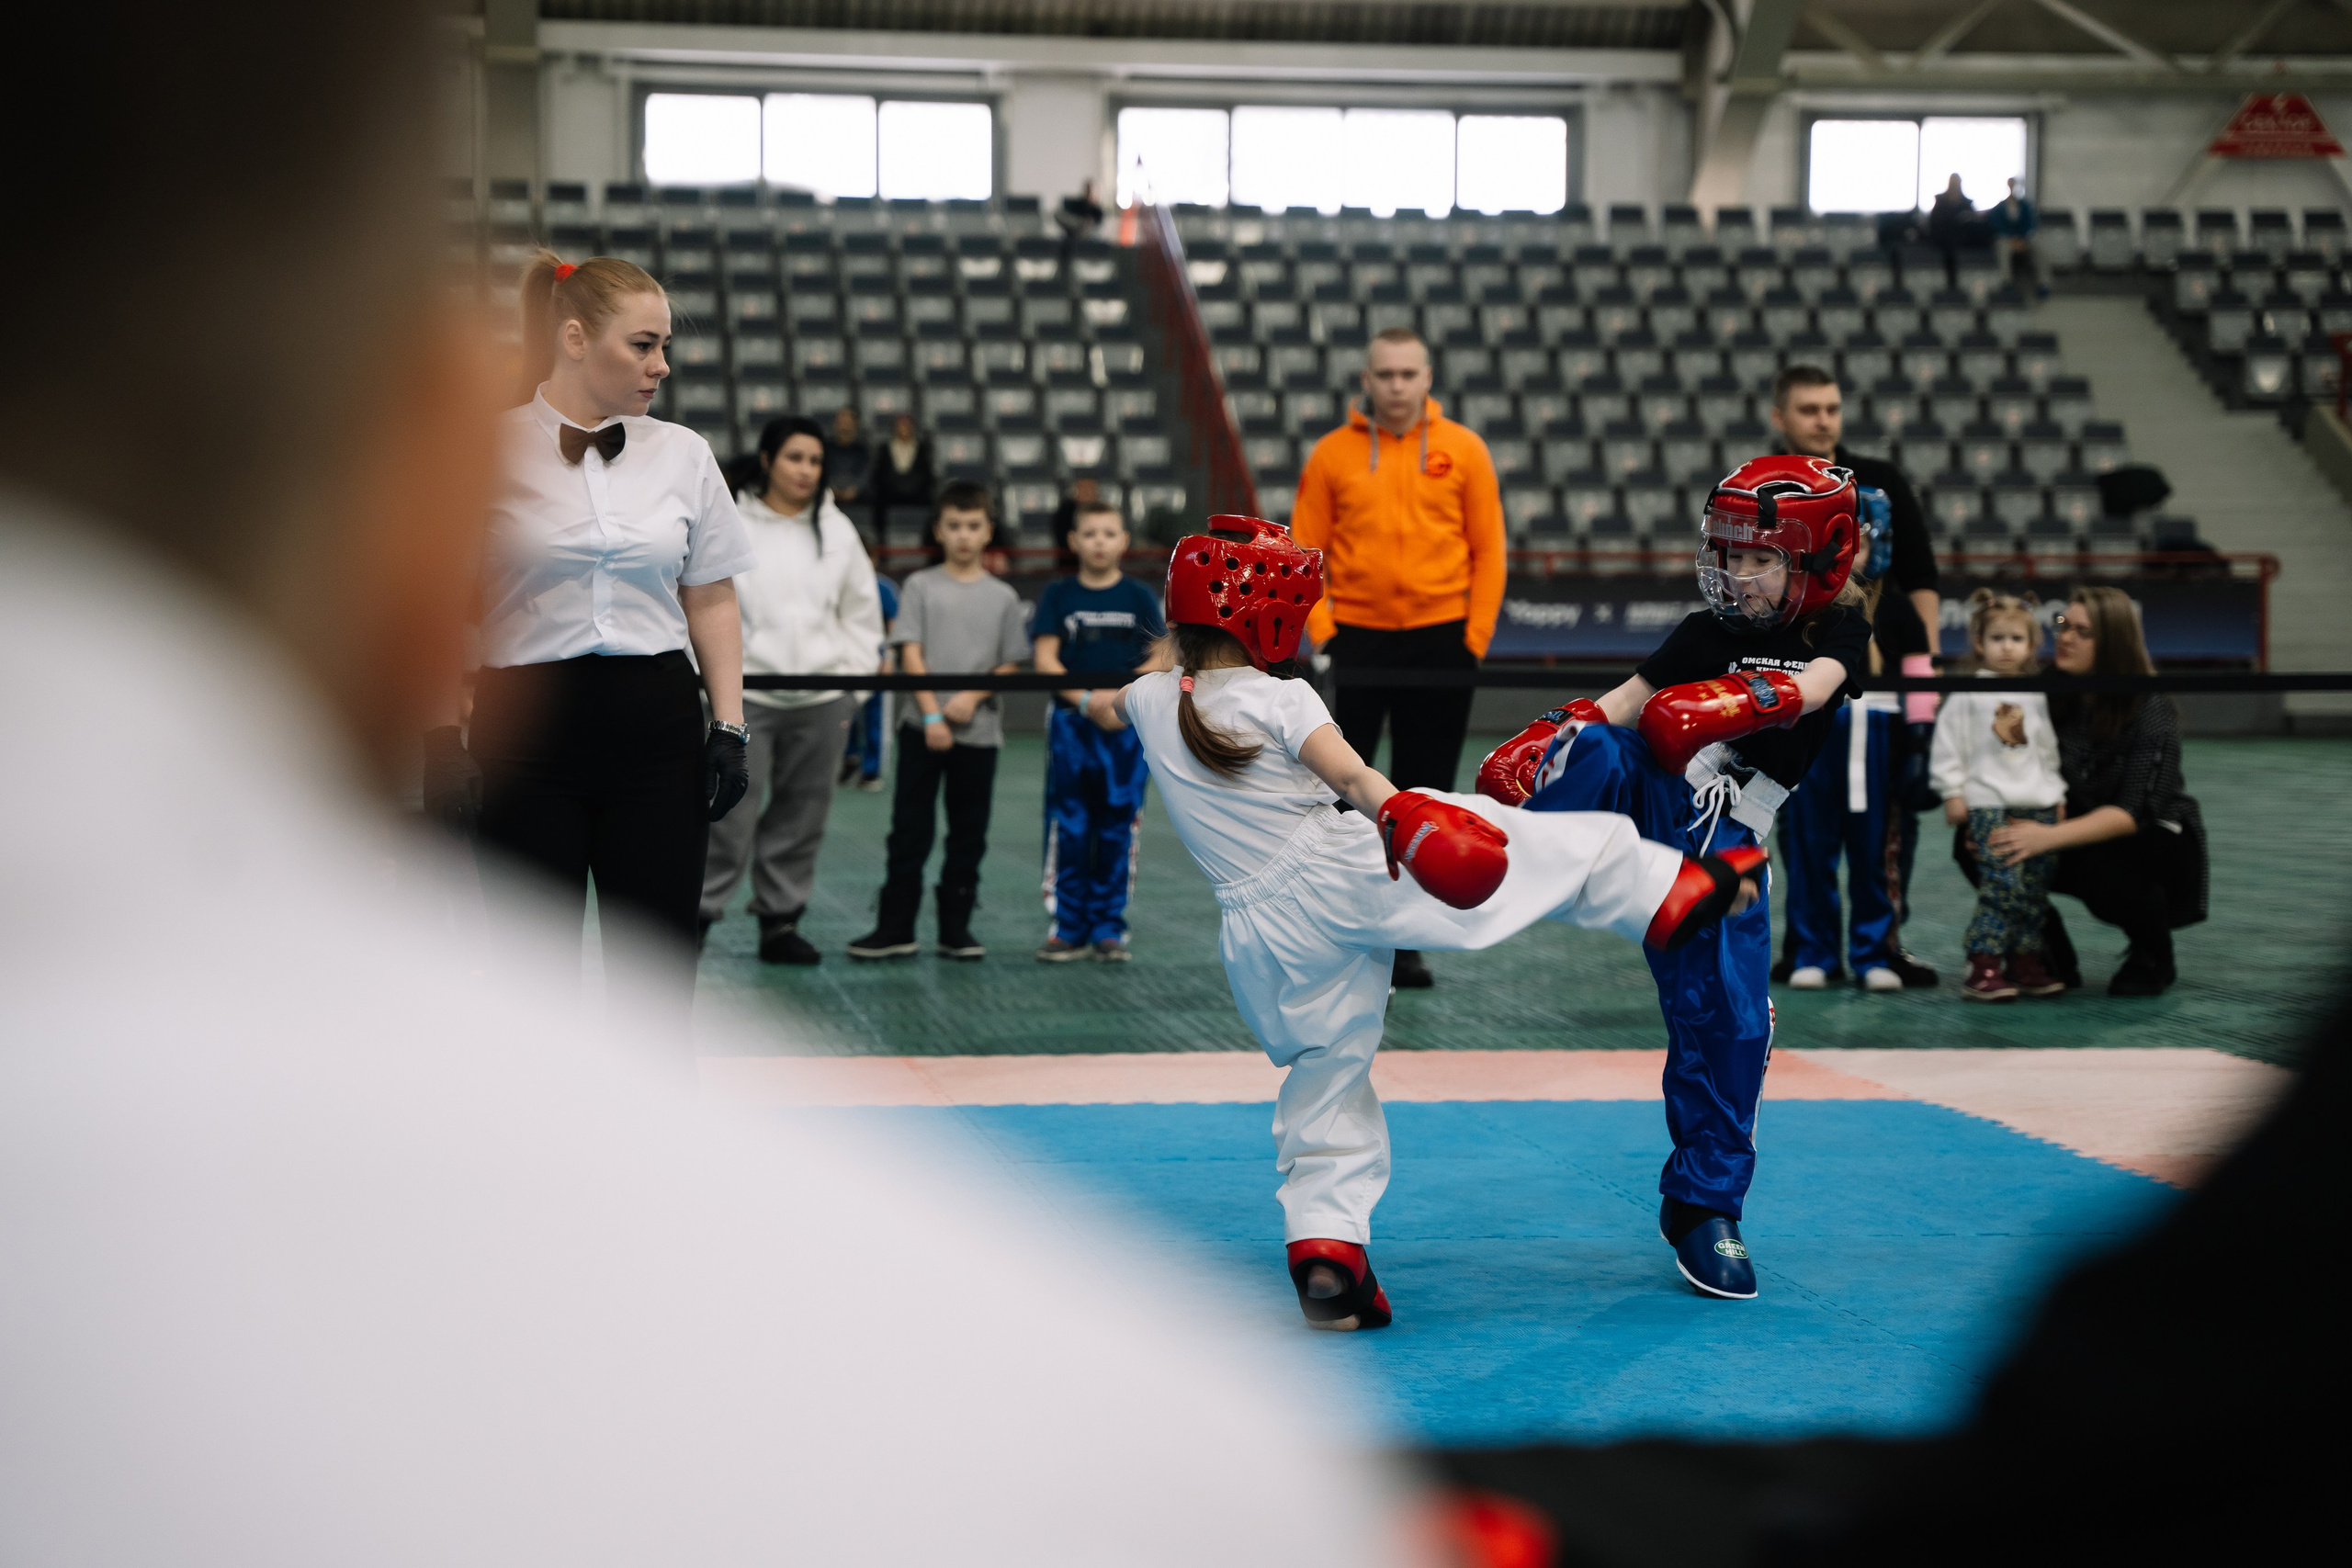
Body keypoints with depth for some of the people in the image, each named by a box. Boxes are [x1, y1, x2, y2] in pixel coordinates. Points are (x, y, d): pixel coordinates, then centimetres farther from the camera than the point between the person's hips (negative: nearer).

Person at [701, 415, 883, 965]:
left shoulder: (837, 530, 10)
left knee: (801, 817, 7)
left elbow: (862, 612, 16)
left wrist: (853, 674, 6)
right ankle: (696, 915, 1)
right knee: (730, 813, -9)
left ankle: (780, 921, 16)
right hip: (745, 697, -4)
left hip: (822, 701, 4)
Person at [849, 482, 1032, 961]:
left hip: (979, 729, 2)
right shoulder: (921, 586, 3)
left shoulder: (1002, 596, 7)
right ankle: (896, 928, 3)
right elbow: (911, 654, -3)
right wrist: (933, 714, -13)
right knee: (910, 830, 0)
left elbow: (1010, 665, 6)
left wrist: (973, 696, -12)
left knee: (968, 835, 6)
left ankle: (956, 928, 14)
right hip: (923, 727, -2)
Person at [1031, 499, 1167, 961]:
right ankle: (1068, 928, 5)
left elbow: (1159, 661, 2)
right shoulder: (1058, 595, 5)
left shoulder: (1139, 597, 6)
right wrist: (1085, 700, -16)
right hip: (1071, 723, 0)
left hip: (1127, 724, 0)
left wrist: (1120, 697, -15)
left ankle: (1108, 928, 11)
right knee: (1069, 830, -1)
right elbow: (1045, 658, -2)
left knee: (1116, 831, 3)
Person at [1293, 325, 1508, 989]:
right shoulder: (1332, 453, 2)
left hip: (1440, 639, 0)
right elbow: (1305, 552, 3)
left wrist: (1474, 637, -3)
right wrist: (1320, 632, -7)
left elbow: (1488, 549, 3)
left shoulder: (1463, 449, 2)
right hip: (1355, 640, 0)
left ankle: (1403, 941, 15)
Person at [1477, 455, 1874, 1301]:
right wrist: (1536, 742, -10)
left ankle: (1704, 1206, 13)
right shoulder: (1705, 635, 12)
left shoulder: (1837, 633, 5)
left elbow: (1809, 689, -17)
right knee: (1590, 749, -31)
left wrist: (1731, 702, -37)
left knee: (1728, 1021, -3)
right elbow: (1617, 704, 9)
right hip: (1643, 792, 1)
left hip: (1719, 849, -1)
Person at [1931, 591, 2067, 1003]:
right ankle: (1984, 968, -14)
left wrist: (2058, 794, 21)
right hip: (1989, 804, -6)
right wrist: (1953, 794, -5)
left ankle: (2026, 963, 13)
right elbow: (1949, 744, -1)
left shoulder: (2036, 696, 17)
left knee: (2035, 888, 4)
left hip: (2037, 803, 6)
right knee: (2001, 885, -16)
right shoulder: (1969, 695, 1)